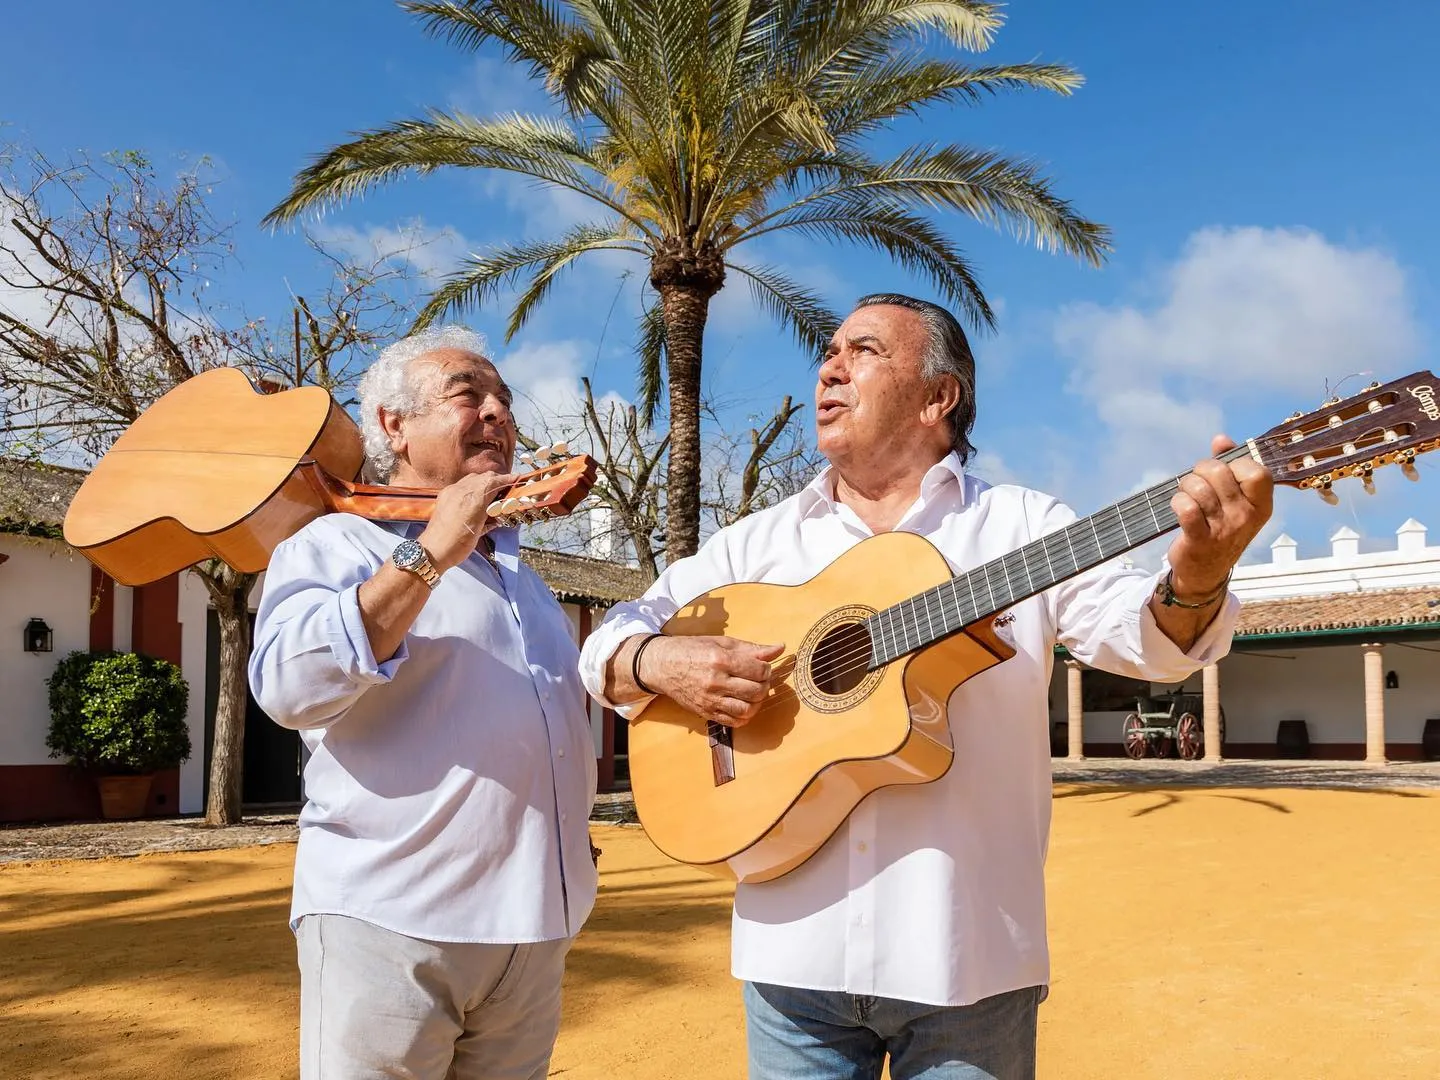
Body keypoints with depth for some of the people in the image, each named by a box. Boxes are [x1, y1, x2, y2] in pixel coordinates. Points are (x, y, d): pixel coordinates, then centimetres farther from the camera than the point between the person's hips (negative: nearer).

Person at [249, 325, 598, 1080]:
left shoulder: (519, 571, 20)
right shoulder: (337, 543, -2)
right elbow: (289, 689, -22)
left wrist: (575, 837, 19)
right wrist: (429, 555, -24)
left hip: (531, 930, 7)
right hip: (390, 927, -7)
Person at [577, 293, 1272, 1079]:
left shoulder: (1023, 525, 2)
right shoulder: (758, 542, 9)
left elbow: (1143, 633, -11)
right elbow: (609, 644, 11)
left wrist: (1194, 579, -34)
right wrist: (661, 664, -12)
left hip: (965, 954, -2)